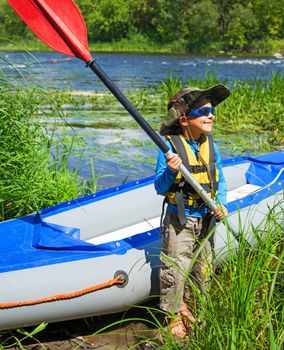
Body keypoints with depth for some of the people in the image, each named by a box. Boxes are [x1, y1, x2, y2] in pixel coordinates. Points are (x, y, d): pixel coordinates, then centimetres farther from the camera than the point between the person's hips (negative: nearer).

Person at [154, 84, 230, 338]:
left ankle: (195, 311, 38)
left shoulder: (211, 146, 1)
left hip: (205, 220, 6)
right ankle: (174, 315, 22)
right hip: (179, 221, -5)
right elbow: (159, 188, -14)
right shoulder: (170, 147, -16)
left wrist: (221, 203, -6)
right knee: (176, 269, 2)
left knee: (203, 269, 17)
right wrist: (171, 171, -33)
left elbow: (220, 180, 10)